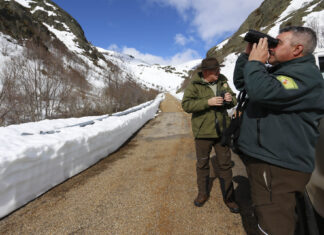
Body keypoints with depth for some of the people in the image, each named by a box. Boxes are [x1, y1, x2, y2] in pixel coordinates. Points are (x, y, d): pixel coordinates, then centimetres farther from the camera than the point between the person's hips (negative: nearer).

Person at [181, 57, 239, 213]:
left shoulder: (222, 82, 5)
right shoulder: (194, 86, -8)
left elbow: (233, 101, 13)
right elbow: (186, 104, -18)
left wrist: (231, 99, -12)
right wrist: (208, 102, -27)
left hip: (222, 130, 3)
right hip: (203, 131, -3)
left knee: (225, 164, 11)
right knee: (202, 164, 13)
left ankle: (228, 197, 28)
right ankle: (203, 193, 34)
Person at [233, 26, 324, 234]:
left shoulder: (305, 75, -15)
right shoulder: (276, 72, 15)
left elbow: (261, 91, -31)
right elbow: (240, 83, 20)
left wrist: (255, 62, -14)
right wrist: (247, 55, 8)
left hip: (279, 168, -10)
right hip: (261, 159, 10)